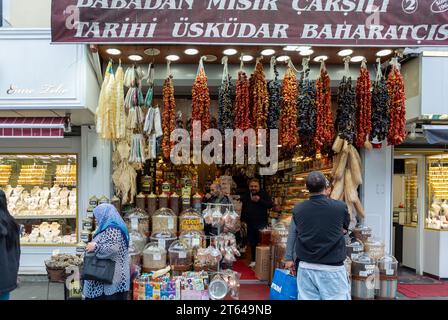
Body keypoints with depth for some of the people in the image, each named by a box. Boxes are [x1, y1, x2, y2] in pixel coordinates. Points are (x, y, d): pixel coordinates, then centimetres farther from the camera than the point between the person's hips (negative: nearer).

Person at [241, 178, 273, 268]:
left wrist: (260, 200, -22)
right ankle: (254, 260, 22)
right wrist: (242, 220, 17)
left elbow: (270, 204, -14)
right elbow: (243, 209, 20)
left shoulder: (264, 194, -4)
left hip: (261, 224, -5)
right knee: (252, 243, 11)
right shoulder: (246, 196, 11)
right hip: (250, 224, 5)